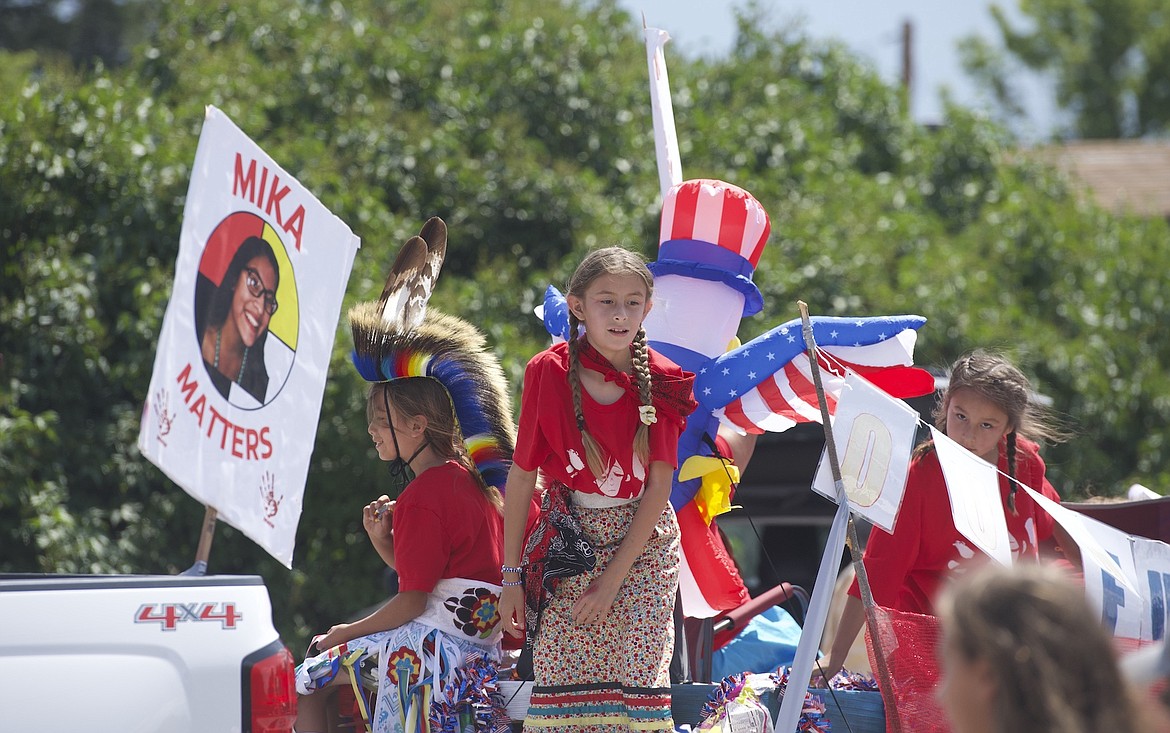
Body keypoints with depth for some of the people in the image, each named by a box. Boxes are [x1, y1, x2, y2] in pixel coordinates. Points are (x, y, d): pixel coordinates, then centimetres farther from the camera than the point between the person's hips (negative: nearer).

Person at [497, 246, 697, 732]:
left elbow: (659, 487, -4)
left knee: (639, 683, -10)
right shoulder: (549, 373, -6)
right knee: (563, 687, -8)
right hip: (569, 544, 0)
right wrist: (510, 576, -2)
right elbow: (521, 476, -1)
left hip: (644, 545, 0)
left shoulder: (662, 382, -3)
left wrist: (614, 578, -11)